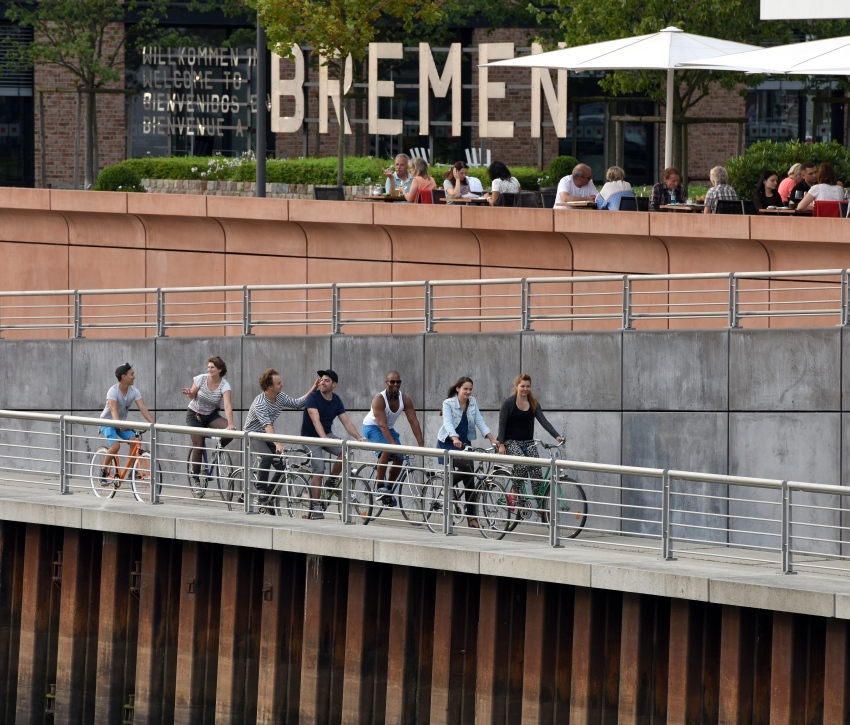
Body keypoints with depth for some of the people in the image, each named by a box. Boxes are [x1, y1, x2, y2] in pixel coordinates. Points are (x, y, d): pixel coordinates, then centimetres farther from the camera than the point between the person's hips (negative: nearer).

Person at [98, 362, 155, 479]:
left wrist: (153, 423, -30)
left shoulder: (134, 391, -8)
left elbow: (143, 408, -16)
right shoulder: (113, 391, -23)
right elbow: (113, 410, -36)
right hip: (107, 423, -5)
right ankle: (104, 470, -6)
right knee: (115, 445, -28)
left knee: (135, 441, -19)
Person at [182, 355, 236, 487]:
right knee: (198, 447, -11)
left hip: (212, 415, 1)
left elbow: (228, 406, -30)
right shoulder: (201, 379, -15)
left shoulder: (224, 385, -19)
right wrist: (189, 393, -30)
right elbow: (193, 396, -5)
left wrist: (230, 424, -44)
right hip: (195, 414, -1)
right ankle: (194, 477, 6)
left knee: (230, 432, -26)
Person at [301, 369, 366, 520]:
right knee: (319, 470, -17)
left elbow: (346, 422, -1)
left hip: (327, 435, 5)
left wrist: (358, 437, -17)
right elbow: (316, 420, -28)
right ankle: (315, 507, -10)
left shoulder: (336, 401, 2)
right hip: (311, 437, -5)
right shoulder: (313, 398, -15)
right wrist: (324, 438, -42)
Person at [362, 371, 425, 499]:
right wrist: (393, 443, -46)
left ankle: (389, 488, 13)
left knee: (399, 458, -8)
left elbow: (414, 422, -18)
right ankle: (380, 484, -20)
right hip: (372, 427, -6)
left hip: (389, 429, 6)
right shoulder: (379, 400, -28)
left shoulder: (405, 400, -14)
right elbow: (382, 424, -36)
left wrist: (421, 444, -27)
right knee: (386, 450, -31)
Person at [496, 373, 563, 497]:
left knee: (536, 471, -11)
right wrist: (501, 444, -13)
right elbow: (502, 424, -5)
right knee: (522, 464, -29)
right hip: (511, 441, -4)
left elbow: (543, 421, -2)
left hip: (528, 442, 4)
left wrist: (557, 436, -15)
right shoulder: (509, 402, -4)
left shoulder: (534, 403, 6)